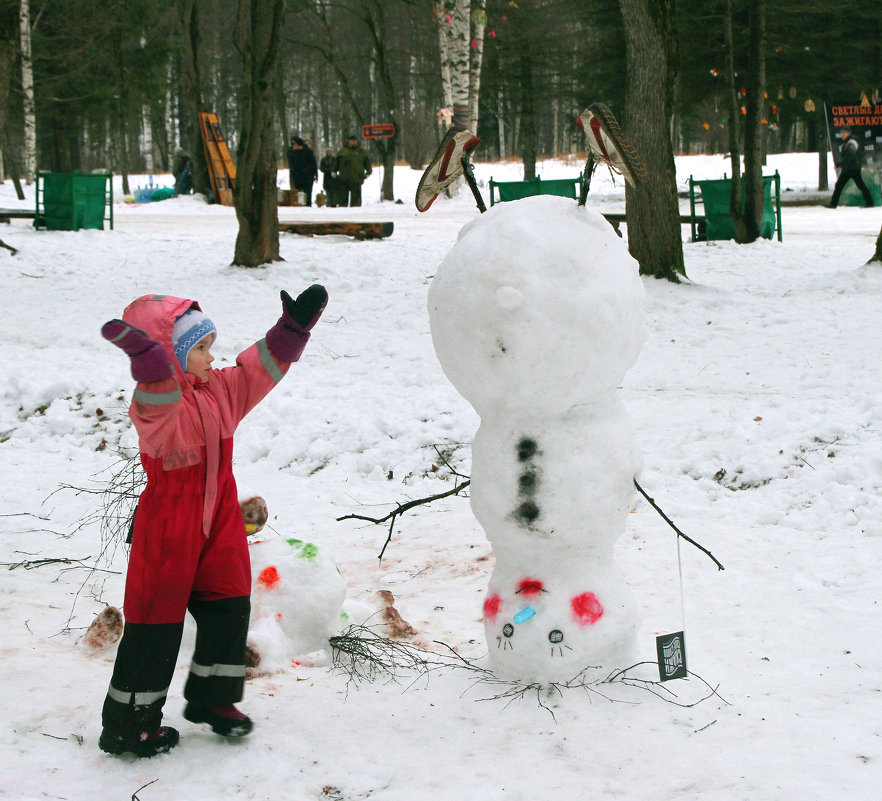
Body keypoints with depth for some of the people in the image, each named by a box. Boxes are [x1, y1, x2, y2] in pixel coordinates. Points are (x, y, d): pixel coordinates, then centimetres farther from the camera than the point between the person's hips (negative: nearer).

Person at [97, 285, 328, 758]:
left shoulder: (220, 389, 7)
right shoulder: (157, 400, -19)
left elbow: (261, 368, 16)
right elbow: (160, 408, -43)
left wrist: (294, 327, 10)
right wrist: (146, 356, -60)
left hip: (219, 523, 8)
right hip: (167, 529, -8)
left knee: (229, 608, 10)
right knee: (157, 622, 0)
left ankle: (211, 698, 29)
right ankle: (127, 724, 11)